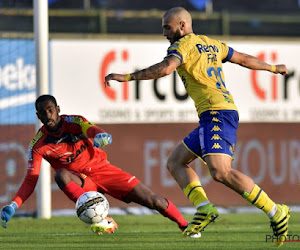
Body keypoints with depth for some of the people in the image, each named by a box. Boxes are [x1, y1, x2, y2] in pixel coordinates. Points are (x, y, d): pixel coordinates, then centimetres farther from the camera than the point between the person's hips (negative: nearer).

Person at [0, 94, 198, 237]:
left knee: (153, 201, -9)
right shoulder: (38, 145, -13)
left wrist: (101, 136, -57)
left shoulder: (74, 122, -13)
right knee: (61, 175, -36)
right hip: (80, 181, 0)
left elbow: (93, 130, -31)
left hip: (101, 169, 0)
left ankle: (185, 225, 16)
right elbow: (31, 180, -14)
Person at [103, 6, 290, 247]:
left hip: (216, 113, -10)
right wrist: (273, 67, 50)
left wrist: (127, 77, -21)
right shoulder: (212, 44, 23)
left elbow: (165, 68, -22)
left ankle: (275, 212, -20)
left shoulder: (182, 45, -3)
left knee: (221, 172, -22)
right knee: (175, 162, 12)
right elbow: (244, 58, 33)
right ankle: (204, 208, -4)